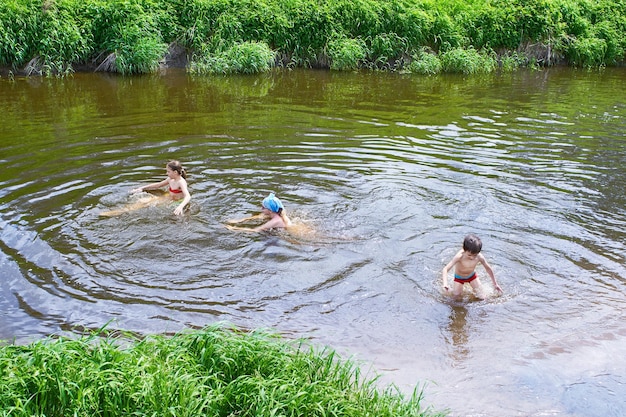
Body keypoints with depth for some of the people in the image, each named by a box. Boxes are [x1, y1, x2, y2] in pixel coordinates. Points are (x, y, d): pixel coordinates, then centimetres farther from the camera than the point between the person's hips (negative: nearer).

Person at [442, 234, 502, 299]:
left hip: (472, 276, 2)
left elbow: (488, 268, -8)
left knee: (482, 298, -2)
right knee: (456, 297, -3)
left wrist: (495, 284, 2)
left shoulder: (479, 257, -29)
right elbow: (445, 269, -42)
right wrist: (445, 284, -59)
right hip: (459, 278, -2)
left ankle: (474, 288, 28)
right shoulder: (459, 256, -38)